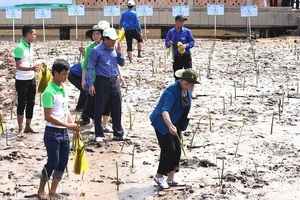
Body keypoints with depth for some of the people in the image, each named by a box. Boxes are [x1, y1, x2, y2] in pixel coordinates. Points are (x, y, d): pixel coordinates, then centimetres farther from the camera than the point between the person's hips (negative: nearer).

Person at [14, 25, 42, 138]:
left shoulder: (30, 46, 7)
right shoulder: (19, 47, -18)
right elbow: (18, 66, -21)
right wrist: (32, 68, -33)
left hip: (31, 79, 8)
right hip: (22, 81, -8)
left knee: (31, 103, 13)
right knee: (22, 104, -1)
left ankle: (28, 126, 23)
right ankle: (21, 129, 7)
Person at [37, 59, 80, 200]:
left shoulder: (64, 88, 7)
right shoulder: (49, 92, -18)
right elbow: (48, 117, -21)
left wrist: (73, 127, 8)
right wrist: (68, 125, -22)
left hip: (64, 132, 8)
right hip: (52, 133, -8)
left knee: (63, 162, 10)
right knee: (53, 163, -2)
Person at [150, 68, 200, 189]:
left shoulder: (187, 91, -1)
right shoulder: (172, 91, -28)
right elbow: (165, 110, -41)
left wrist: (181, 126, 23)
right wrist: (170, 126, -56)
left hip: (176, 124, 8)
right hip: (163, 124, -8)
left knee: (177, 150, 6)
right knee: (169, 149, -11)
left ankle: (170, 179, 14)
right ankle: (159, 176, 6)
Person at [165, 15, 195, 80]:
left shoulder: (187, 31, -3)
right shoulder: (171, 32, 4)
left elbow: (192, 42, -2)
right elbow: (166, 43, 5)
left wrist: (186, 45, -22)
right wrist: (168, 44, -19)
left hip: (186, 56, -2)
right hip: (176, 57, 2)